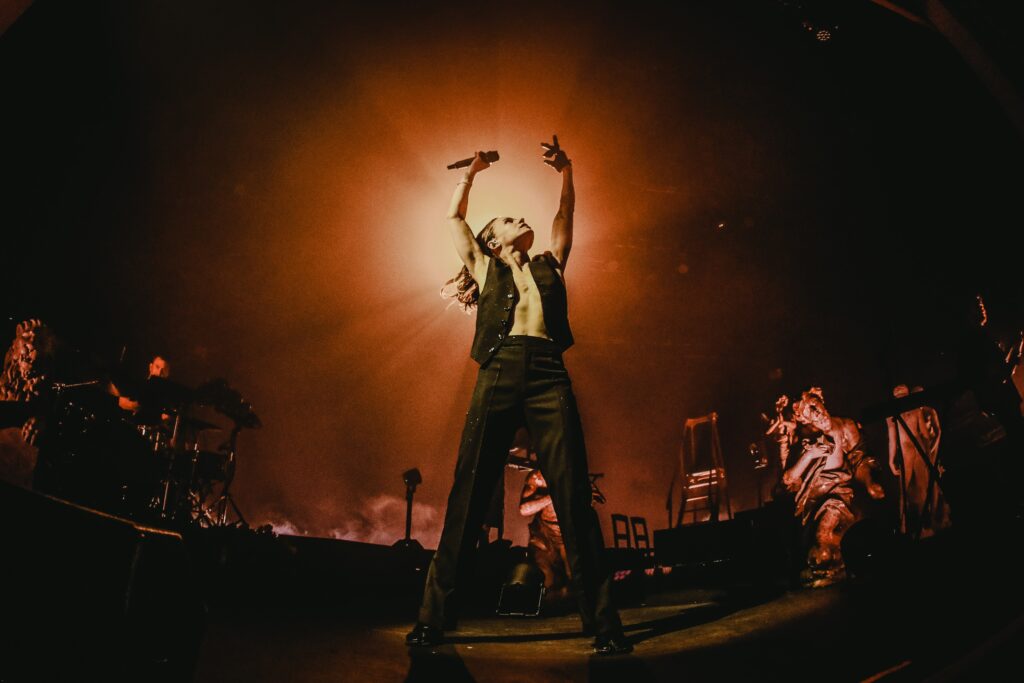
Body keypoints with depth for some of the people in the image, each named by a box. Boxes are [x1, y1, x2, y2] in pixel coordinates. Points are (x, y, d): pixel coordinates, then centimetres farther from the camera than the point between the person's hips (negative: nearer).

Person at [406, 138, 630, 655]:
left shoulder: (548, 265, 28)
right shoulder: (484, 267, 24)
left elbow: (565, 214, 36)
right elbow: (453, 217, 30)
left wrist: (565, 169, 33)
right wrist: (471, 173, 39)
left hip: (549, 378, 1)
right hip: (498, 374, -1)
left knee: (574, 500, -6)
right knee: (468, 496, -5)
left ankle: (603, 623, -2)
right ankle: (433, 617, 2)